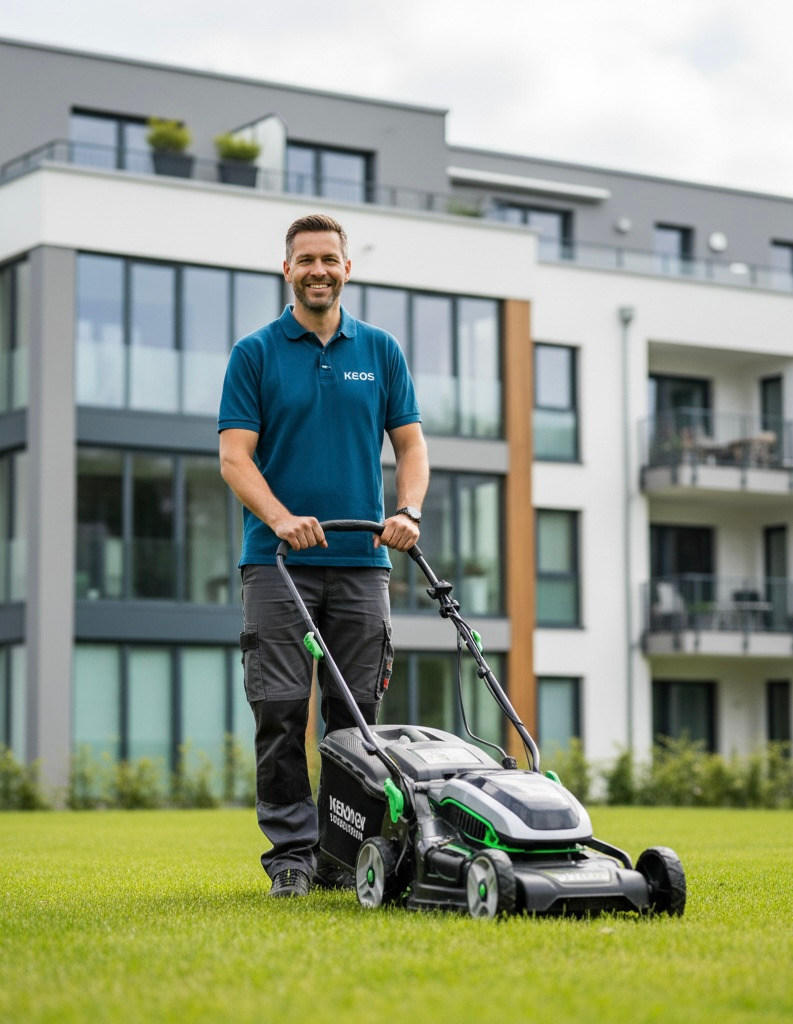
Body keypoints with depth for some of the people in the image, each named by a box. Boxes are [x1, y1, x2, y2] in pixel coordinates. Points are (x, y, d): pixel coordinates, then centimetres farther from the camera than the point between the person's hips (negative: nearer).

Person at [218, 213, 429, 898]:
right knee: (281, 710, -5)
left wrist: (408, 512, -9)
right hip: (278, 560, -2)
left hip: (361, 561, 2)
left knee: (355, 712, 3)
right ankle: (291, 851, 2)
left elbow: (411, 443, 10)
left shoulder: (381, 351, 11)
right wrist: (282, 518, -20)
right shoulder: (255, 353, 3)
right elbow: (235, 455, -4)